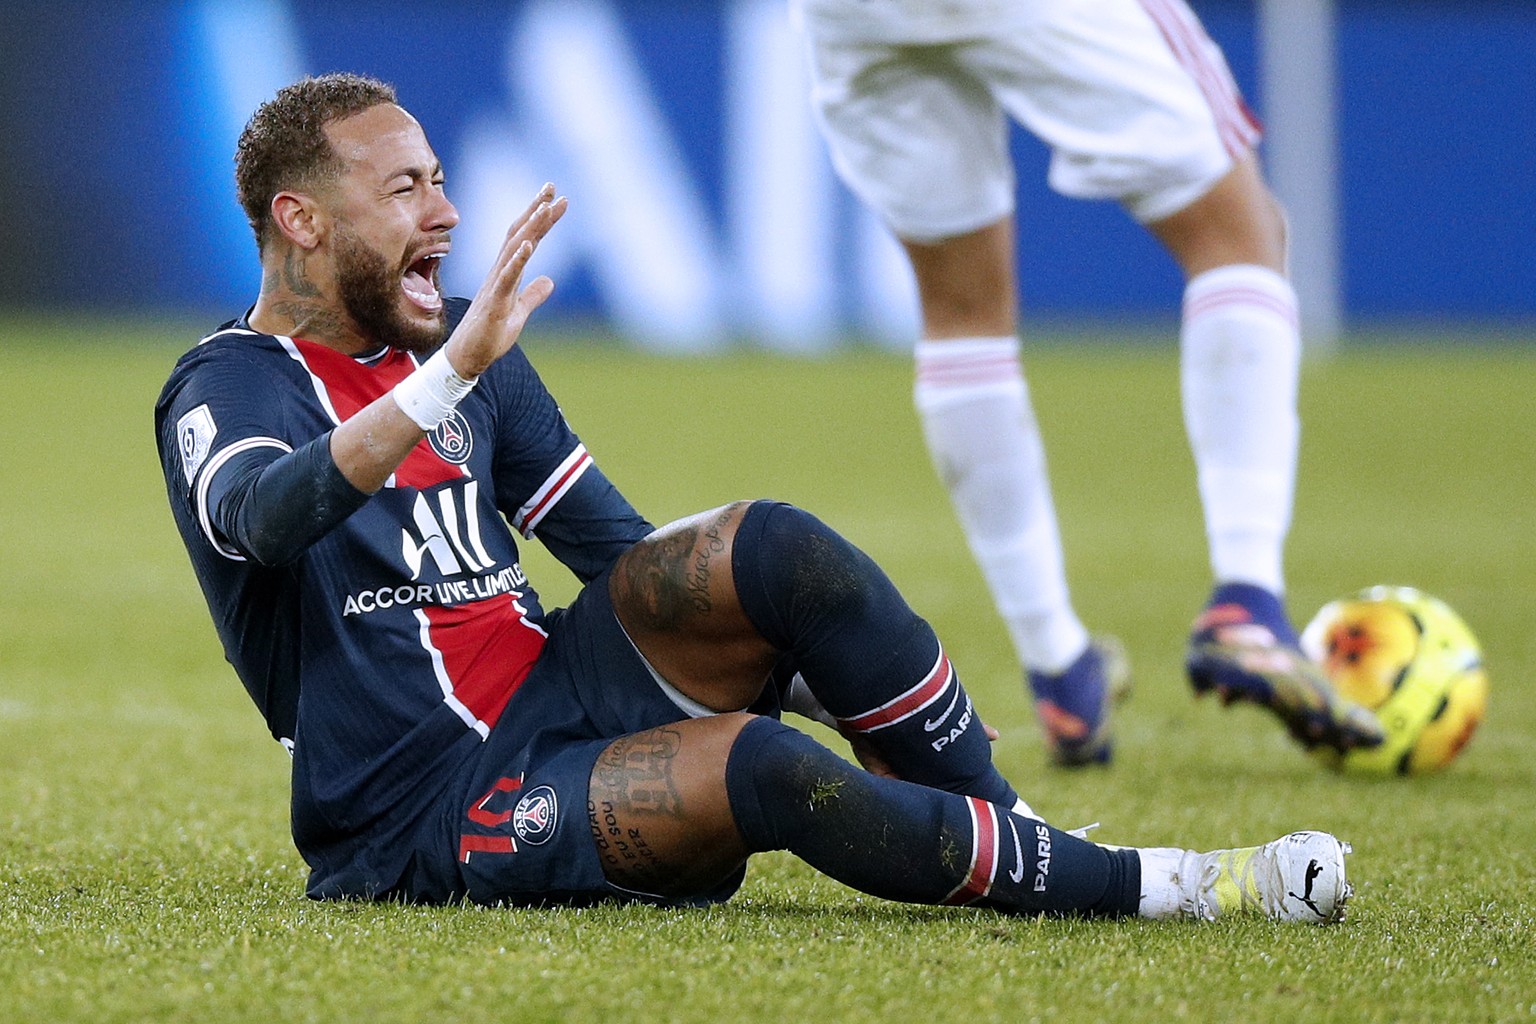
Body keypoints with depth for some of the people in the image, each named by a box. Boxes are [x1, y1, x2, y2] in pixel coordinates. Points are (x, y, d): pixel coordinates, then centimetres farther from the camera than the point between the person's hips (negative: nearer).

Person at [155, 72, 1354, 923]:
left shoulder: (460, 347, 13)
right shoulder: (230, 389, -9)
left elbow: (623, 553, 17)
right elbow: (266, 516, -34)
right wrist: (452, 373, -45)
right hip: (434, 815, -7)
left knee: (769, 546, -21)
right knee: (761, 767, -33)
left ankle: (1003, 824, -15)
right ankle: (1151, 888, -26)